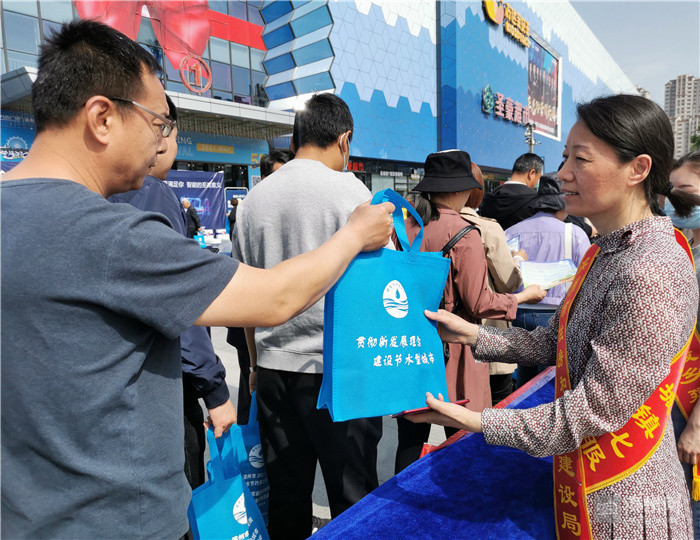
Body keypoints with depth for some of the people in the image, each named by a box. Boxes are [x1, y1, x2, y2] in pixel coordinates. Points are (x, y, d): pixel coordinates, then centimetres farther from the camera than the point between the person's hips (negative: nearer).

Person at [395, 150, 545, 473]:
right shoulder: (464, 234, -15)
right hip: (452, 350, -5)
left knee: (410, 438, 15)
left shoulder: (404, 225, 1)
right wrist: (524, 296, 1)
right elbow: (478, 304, -13)